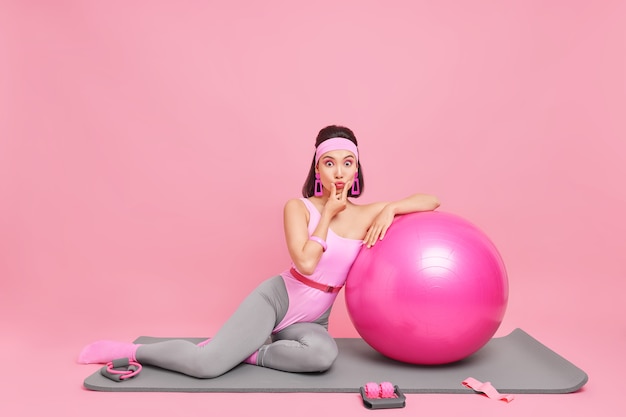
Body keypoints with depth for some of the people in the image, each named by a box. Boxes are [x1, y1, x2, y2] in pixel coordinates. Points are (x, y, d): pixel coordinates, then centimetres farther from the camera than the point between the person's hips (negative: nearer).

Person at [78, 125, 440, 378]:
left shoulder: (367, 216, 0)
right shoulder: (299, 207, -8)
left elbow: (431, 201, 3)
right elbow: (305, 263, -22)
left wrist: (390, 209, -15)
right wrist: (328, 213, -15)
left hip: (312, 319, 3)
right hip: (277, 298, -3)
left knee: (323, 354, -36)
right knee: (207, 364, -22)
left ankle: (248, 353, -10)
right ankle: (129, 350, 6)